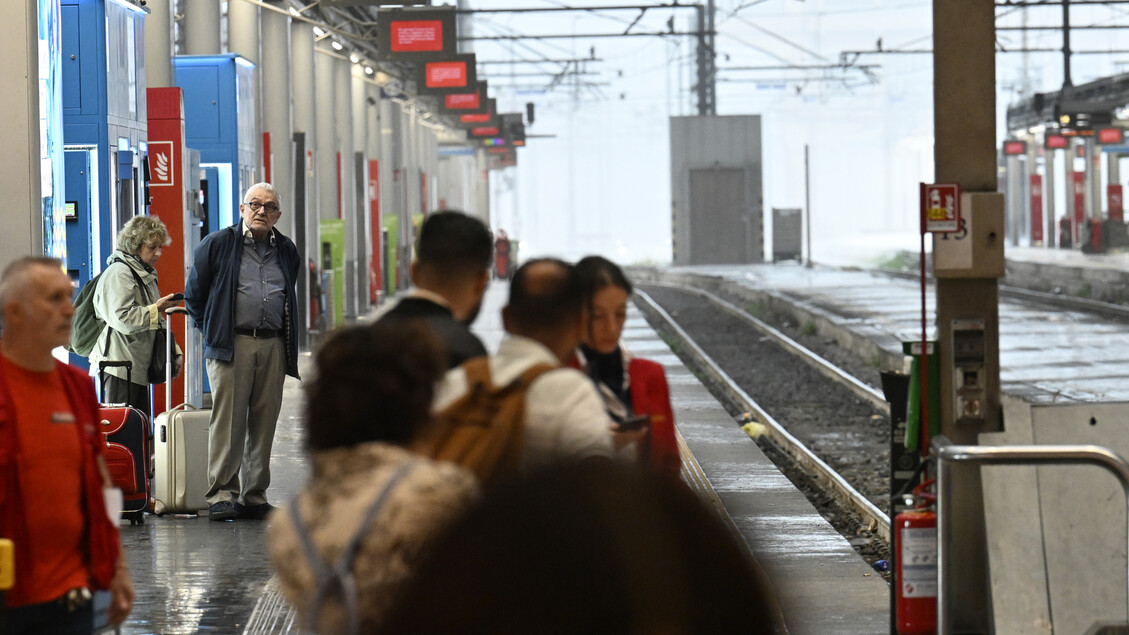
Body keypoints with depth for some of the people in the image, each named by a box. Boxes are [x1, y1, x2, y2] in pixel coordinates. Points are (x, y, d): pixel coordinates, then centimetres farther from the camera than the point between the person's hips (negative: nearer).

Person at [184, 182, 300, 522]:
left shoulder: (286, 251, 16)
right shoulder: (217, 245, 3)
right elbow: (194, 293, 11)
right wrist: (212, 329, 11)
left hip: (274, 346, 4)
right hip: (231, 345, -4)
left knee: (264, 424, 4)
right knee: (228, 421, -8)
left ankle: (254, 497, 9)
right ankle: (221, 495, -6)